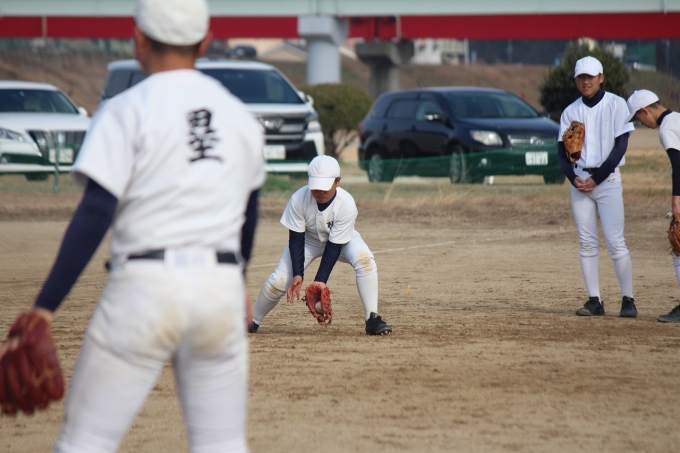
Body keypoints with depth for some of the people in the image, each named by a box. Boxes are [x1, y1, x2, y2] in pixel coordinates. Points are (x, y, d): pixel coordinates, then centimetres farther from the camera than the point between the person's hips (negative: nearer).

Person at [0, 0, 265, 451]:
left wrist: (45, 307, -15)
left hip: (145, 283, -4)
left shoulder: (128, 111, -4)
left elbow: (94, 215, -14)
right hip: (222, 287, 5)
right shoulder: (240, 115, 12)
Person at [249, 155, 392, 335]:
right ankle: (252, 321, 11)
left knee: (364, 259, -30)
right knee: (279, 280, -12)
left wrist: (321, 280, -34)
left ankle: (372, 319, -25)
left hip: (341, 239, -1)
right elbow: (296, 239, -21)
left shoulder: (346, 205, -34)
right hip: (308, 239, 1)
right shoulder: (298, 199, -31)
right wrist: (298, 275, -29)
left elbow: (334, 246, -29)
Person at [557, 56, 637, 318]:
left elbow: (620, 146, -8)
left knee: (615, 242, -10)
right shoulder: (571, 112, 11)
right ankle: (594, 300, 5)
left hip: (607, 178, -4)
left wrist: (597, 178, -13)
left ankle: (628, 299, -5)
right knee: (586, 243, 2)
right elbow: (561, 150, 9)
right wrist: (573, 178, -9)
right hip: (579, 180, 4)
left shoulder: (616, 105, -1)